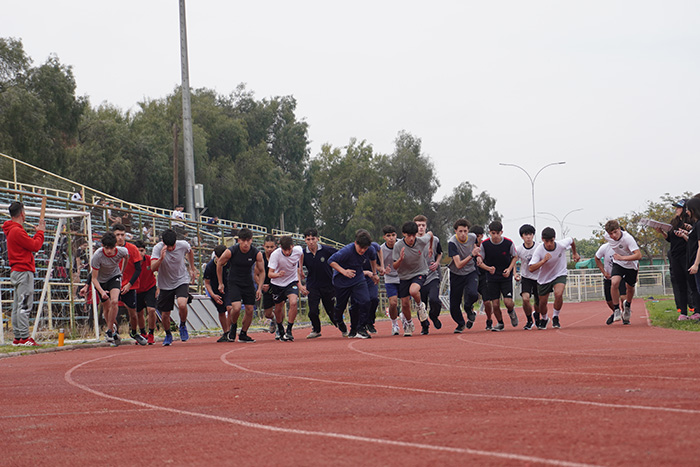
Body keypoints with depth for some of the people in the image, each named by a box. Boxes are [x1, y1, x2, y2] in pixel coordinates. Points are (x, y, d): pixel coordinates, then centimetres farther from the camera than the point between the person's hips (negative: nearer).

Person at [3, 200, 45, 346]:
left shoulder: (11, 230, 16)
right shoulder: (17, 231, -15)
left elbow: (30, 244, 18)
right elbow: (35, 246, -14)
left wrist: (37, 232, 16)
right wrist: (40, 232, -1)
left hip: (16, 272, 11)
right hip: (24, 272, -11)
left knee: (18, 306, 11)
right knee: (24, 305, -11)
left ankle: (17, 337, 13)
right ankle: (24, 337, -14)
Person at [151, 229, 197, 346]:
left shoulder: (183, 245, -16)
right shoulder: (158, 248, -21)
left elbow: (190, 252, 10)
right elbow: (152, 268, -32)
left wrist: (192, 269, 17)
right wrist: (161, 258, -49)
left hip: (182, 280, 0)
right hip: (165, 284, 0)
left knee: (182, 304, -27)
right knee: (165, 315, 4)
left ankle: (183, 326, 3)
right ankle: (168, 335, 35)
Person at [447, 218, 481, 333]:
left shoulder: (472, 237, -8)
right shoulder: (452, 242, -23)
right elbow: (458, 265, -29)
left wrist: (477, 256, 2)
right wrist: (471, 255, -39)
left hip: (471, 273, 2)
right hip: (456, 275, -2)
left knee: (473, 294, -29)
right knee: (454, 306, 0)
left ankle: (469, 308, 7)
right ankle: (461, 324, 32)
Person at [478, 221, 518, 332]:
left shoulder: (508, 243, -11)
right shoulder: (484, 244, -10)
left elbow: (515, 257, 5)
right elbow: (480, 262, -1)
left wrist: (509, 269, -10)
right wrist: (488, 268, -21)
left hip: (506, 276, -1)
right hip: (492, 277, 1)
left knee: (508, 302, -13)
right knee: (495, 304, -3)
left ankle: (511, 311, 24)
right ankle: (500, 323, 24)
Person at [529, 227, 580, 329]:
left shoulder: (561, 245, -23)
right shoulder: (539, 250, -26)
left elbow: (571, 240, 3)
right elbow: (531, 269, -31)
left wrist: (574, 253, 19)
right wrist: (544, 261, -43)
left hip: (559, 275, -1)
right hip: (544, 278, 1)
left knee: (558, 294, -28)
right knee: (542, 303, 9)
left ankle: (555, 317, -4)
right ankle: (544, 319, 43)